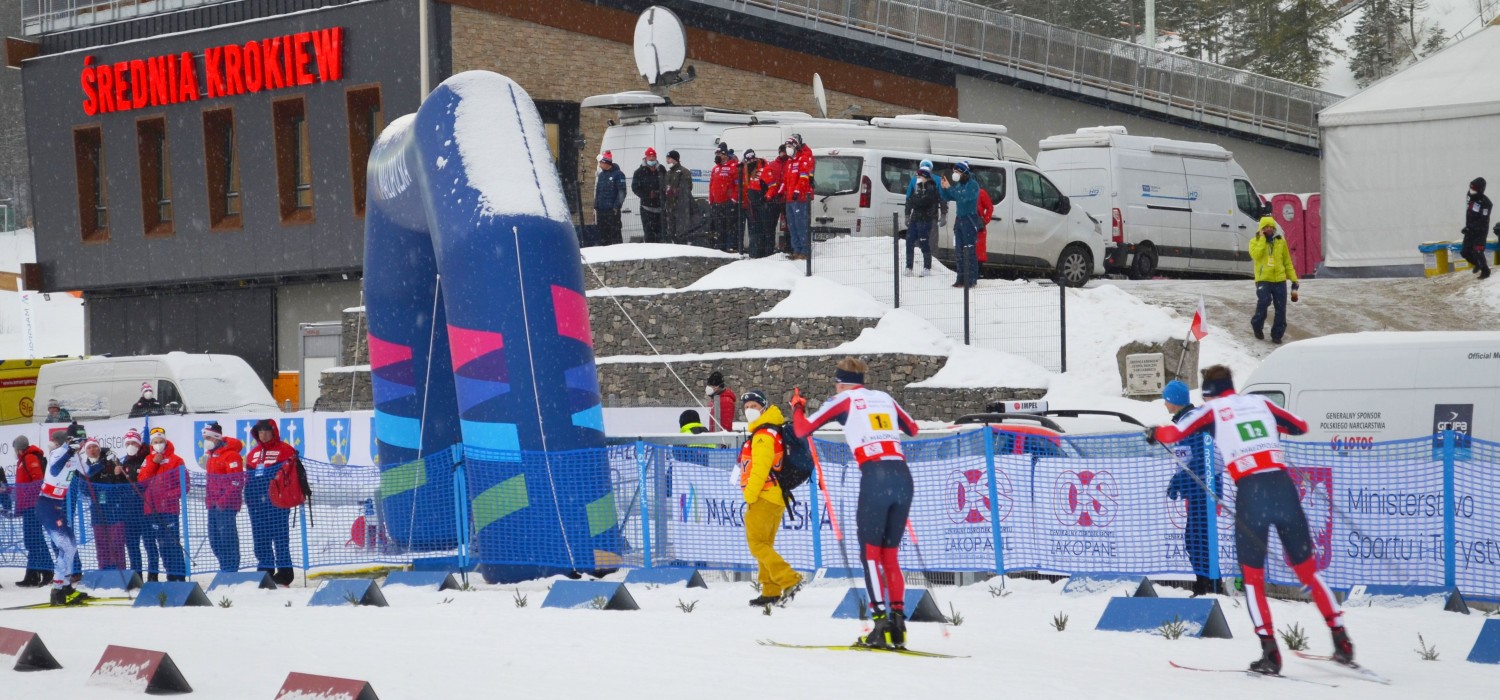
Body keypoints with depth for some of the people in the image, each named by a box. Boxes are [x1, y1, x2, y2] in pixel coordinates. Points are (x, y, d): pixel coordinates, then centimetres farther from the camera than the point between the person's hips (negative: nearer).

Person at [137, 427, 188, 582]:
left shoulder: (175, 460, 0)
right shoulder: (148, 460, 15)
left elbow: (184, 484, -2)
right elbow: (142, 481, 1)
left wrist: (170, 495, -15)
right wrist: (153, 463, -7)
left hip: (169, 508, -5)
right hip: (152, 509, 5)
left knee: (173, 542, -9)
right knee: (162, 543, 7)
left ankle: (180, 575, -8)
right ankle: (170, 574, 12)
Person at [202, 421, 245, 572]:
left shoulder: (230, 454, -11)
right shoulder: (211, 455, 19)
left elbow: (237, 481, -18)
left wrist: (223, 501, -20)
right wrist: (209, 499, 16)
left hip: (227, 505, -10)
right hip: (214, 505, 10)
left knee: (227, 538, -10)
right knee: (215, 540, 10)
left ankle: (231, 571, -8)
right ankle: (225, 568, 17)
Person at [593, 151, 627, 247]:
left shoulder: (618, 174, -6)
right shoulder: (601, 175, 17)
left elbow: (622, 192, -10)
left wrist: (616, 207, -16)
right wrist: (595, 206, 13)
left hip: (612, 210, -7)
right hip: (601, 210, 7)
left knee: (615, 235, -7)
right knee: (603, 236, 9)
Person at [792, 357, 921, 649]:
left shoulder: (843, 400, 8)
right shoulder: (884, 398, 22)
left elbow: (802, 430, 8)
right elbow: (913, 430, 36)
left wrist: (798, 406, 28)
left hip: (875, 477, -5)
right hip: (903, 476, 5)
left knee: (870, 553, 1)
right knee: (891, 555, 11)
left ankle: (881, 621, -12)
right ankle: (898, 622, 1)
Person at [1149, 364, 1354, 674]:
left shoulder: (1212, 410, 10)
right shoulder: (1259, 402, 20)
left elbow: (1173, 433, 2)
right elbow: (1300, 427, 29)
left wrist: (1154, 433, 24)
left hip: (1250, 491, -3)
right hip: (1283, 486, 3)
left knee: (1252, 576, 10)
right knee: (1307, 569, 14)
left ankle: (1270, 653, -2)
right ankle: (1342, 643, 10)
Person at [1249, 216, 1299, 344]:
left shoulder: (1281, 241, 10)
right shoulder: (1255, 241, 4)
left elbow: (1287, 262, 14)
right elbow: (1256, 255, -17)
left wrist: (1294, 279, 10)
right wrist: (1262, 239, -12)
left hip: (1279, 280, 3)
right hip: (1263, 280, -3)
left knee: (1281, 309, 2)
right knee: (1263, 302, -21)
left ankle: (1277, 334, 13)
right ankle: (1257, 325, 3)